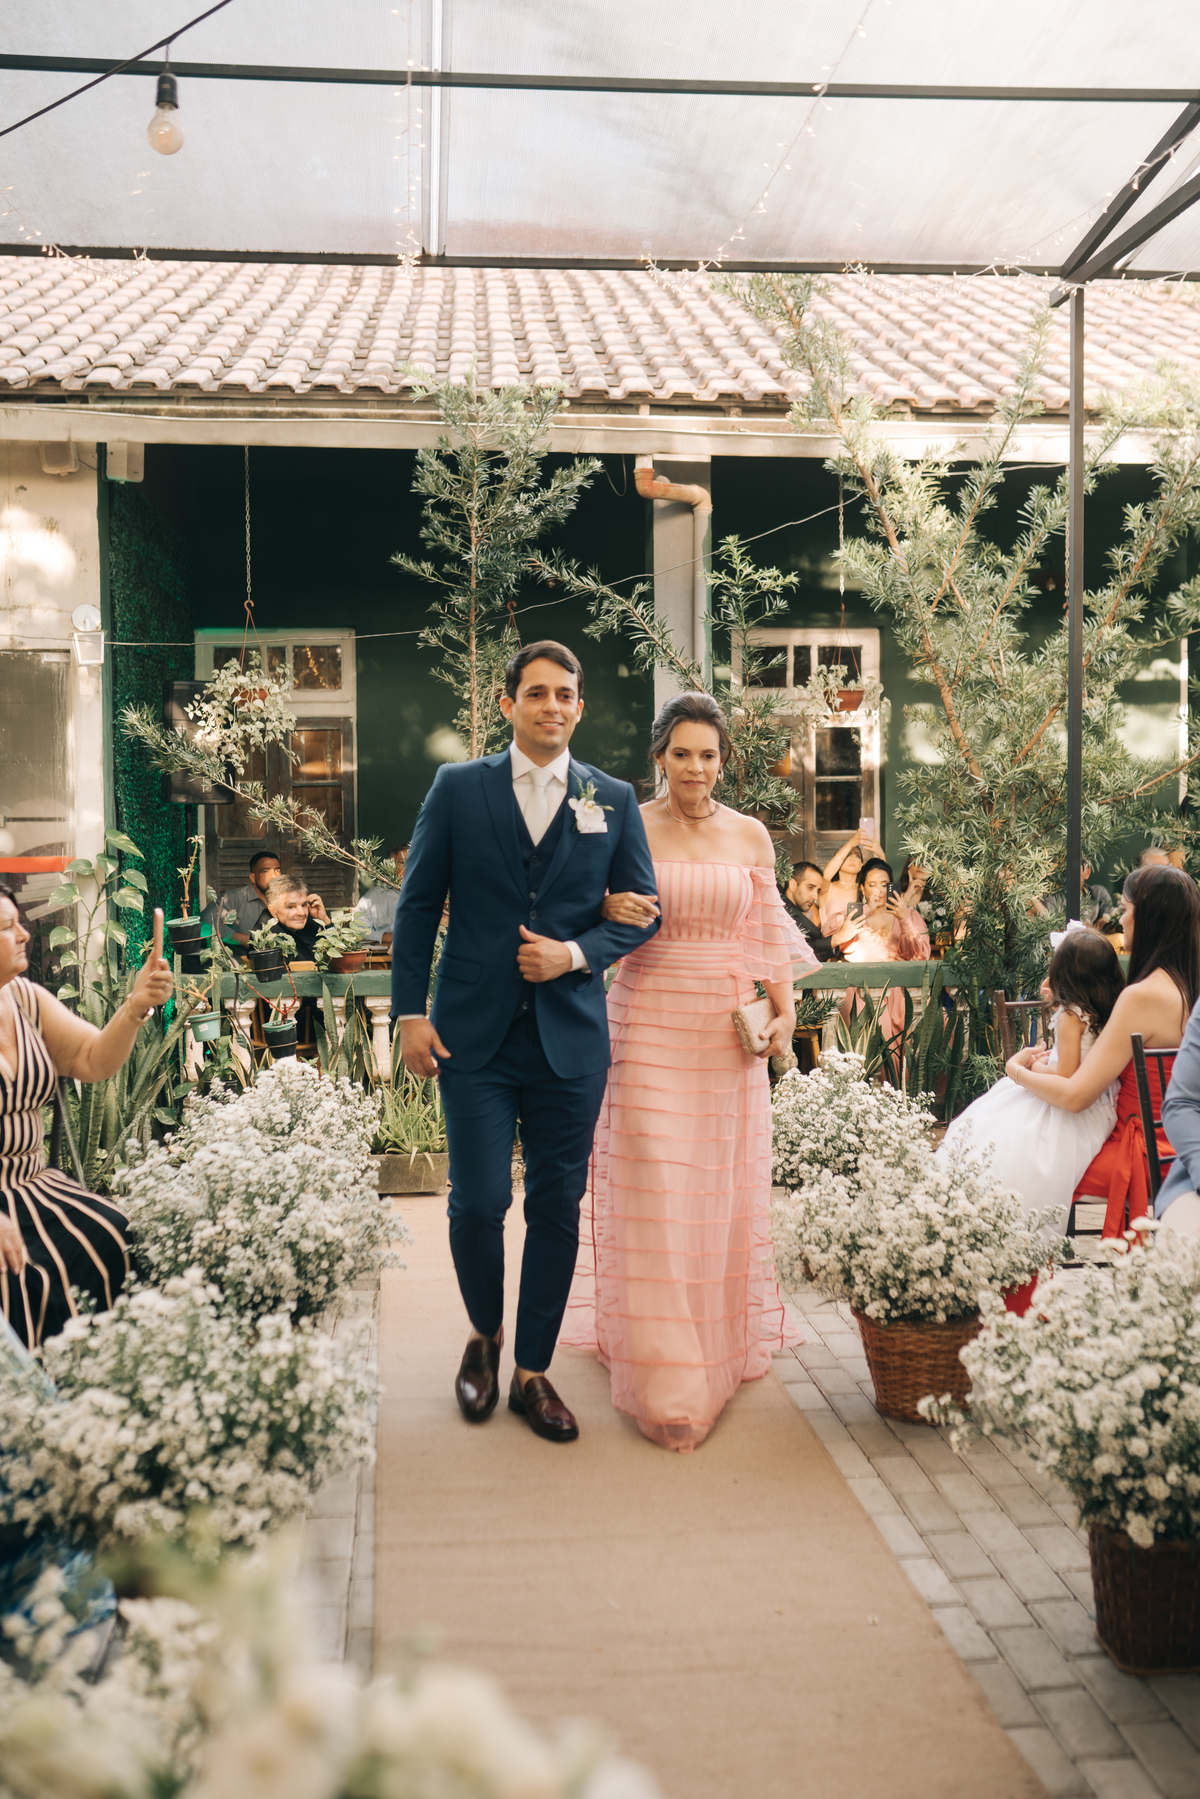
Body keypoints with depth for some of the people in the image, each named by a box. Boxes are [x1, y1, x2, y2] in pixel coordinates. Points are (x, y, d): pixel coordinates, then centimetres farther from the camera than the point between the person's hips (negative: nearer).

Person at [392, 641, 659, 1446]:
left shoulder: (614, 800, 5)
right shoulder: (458, 788, 3)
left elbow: (643, 913, 8)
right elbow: (418, 905, 3)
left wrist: (576, 953, -10)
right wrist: (410, 1012, -3)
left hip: (570, 1039, 1)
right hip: (475, 1035, -1)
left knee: (557, 1210, 7)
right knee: (478, 1203, -2)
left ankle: (533, 1372, 23)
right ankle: (485, 1336, 28)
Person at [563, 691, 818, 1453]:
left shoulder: (750, 836, 7)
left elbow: (768, 932, 9)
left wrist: (785, 1012, -3)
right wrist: (609, 909, -19)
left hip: (728, 1031, 2)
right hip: (649, 1023, -2)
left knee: (725, 1187, 10)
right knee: (654, 1190, -5)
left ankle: (725, 1336, 30)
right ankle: (666, 1380, 3)